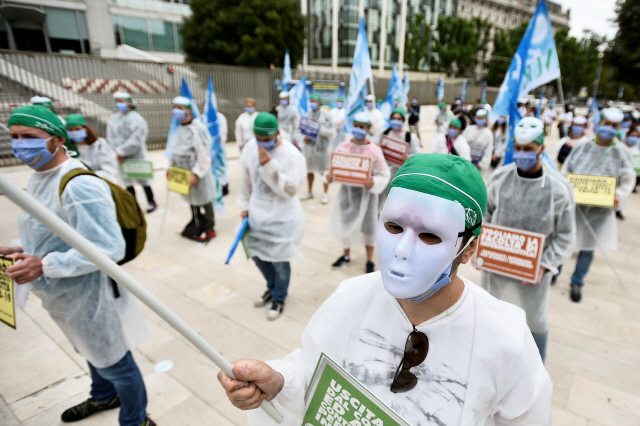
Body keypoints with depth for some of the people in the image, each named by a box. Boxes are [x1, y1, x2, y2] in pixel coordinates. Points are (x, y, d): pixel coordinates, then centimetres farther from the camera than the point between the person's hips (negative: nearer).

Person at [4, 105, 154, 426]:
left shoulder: (78, 186, -28)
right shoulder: (38, 177, 4)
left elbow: (109, 248, -30)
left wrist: (44, 266, -28)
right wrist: (21, 250, 0)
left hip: (88, 299, -9)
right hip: (64, 299, 9)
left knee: (114, 363, 11)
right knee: (92, 354, 31)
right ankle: (104, 397, 57)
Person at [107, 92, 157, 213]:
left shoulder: (137, 119, -11)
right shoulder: (114, 119, 5)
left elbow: (136, 141, -17)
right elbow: (110, 138, 1)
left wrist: (120, 151, -16)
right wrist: (117, 153, -11)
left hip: (137, 156, -5)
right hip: (121, 158, 5)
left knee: (143, 180, 1)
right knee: (127, 182, 11)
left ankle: (152, 203, 16)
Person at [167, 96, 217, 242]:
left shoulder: (197, 129, -18)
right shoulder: (179, 128, 9)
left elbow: (203, 155, -20)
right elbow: (176, 150, 18)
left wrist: (196, 174, -21)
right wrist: (171, 167, 12)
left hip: (198, 173, -8)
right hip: (183, 171, 8)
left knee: (204, 200, 4)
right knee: (191, 199, 20)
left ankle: (209, 228, 19)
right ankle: (195, 223, 37)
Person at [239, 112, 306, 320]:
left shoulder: (292, 155, -18)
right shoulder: (250, 148, -2)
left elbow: (290, 189, -25)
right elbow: (246, 180, 10)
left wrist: (269, 165, -32)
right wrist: (245, 205, 14)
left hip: (282, 217, -5)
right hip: (257, 213, 6)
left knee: (279, 261, 3)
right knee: (257, 254, 18)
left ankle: (279, 298, 31)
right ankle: (272, 287, 45)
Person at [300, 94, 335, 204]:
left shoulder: (325, 115, -6)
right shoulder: (307, 114, 7)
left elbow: (332, 132, -9)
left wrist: (320, 127, -19)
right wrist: (304, 137, -3)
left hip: (322, 146, -4)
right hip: (309, 145, 5)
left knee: (324, 171, 2)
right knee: (309, 170, 13)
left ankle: (325, 194, 15)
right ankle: (310, 192, 28)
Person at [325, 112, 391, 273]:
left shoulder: (374, 150, -10)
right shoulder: (343, 147, -3)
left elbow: (384, 174, -8)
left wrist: (374, 183, -27)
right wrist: (329, 176, -15)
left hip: (366, 192, -3)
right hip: (346, 189, 3)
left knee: (368, 225, 7)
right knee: (344, 222, 14)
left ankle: (370, 260, 26)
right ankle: (346, 255, 37)